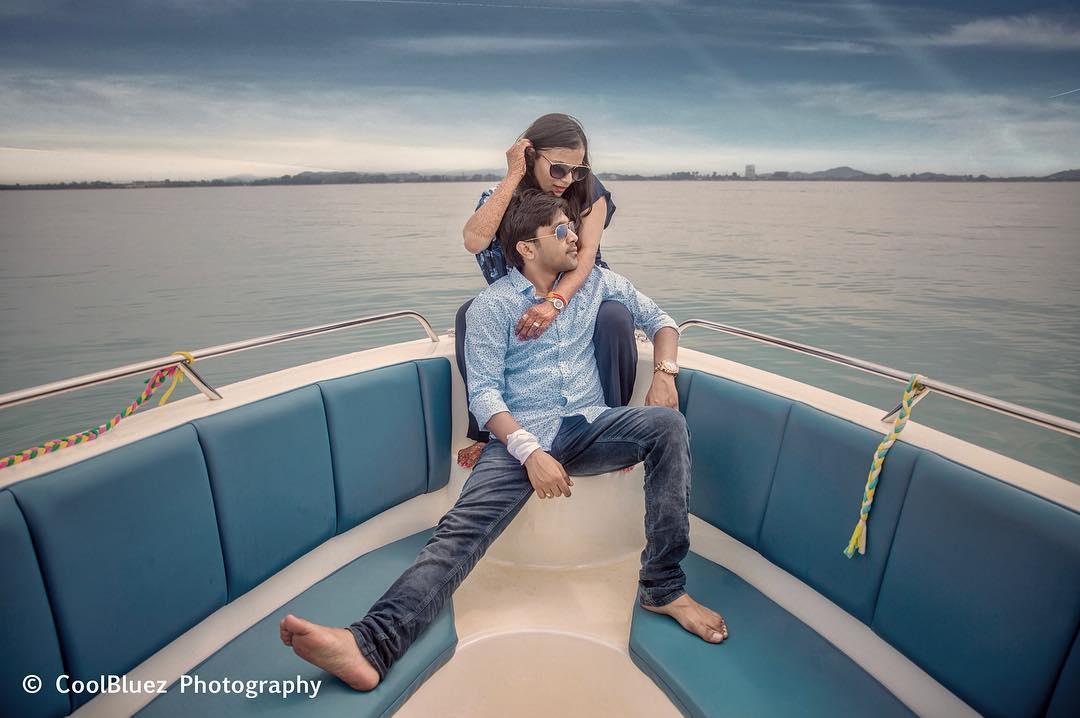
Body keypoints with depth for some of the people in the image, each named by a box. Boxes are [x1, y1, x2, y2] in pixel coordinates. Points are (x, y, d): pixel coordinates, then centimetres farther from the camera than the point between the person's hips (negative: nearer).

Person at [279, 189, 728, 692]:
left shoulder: (596, 282, 13)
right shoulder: (493, 305, 1)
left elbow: (657, 318, 21)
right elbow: (484, 393, -7)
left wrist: (664, 372, -1)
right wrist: (531, 452, -22)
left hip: (589, 425, 3)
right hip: (521, 434, -2)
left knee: (668, 424, -25)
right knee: (462, 528, -25)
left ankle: (662, 588, -18)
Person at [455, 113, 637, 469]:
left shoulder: (589, 191, -8)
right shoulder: (501, 198, -7)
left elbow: (587, 254, -22)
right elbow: (474, 241, -29)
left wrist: (556, 302, -41)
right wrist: (513, 176, -26)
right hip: (519, 306, 1)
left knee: (615, 317, -34)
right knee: (469, 315, -26)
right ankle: (488, 433, -15)